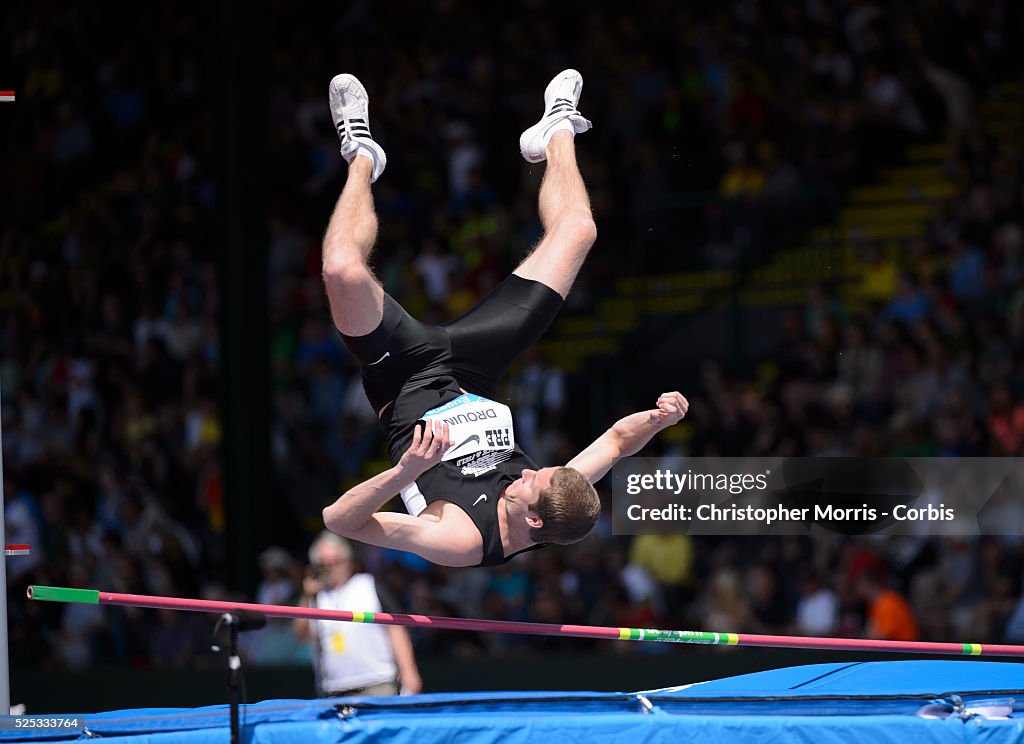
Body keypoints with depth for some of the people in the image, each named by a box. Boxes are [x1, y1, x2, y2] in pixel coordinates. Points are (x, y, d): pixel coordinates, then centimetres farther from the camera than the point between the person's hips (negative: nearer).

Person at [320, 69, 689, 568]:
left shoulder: (459, 542, -40)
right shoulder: (560, 511, -26)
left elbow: (338, 519, -43)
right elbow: (617, 441, -8)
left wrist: (404, 470, -61)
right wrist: (659, 419, -31)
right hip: (473, 376, 4)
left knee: (343, 270, -26)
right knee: (576, 230, 1)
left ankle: (362, 158, 7)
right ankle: (557, 133, 34)